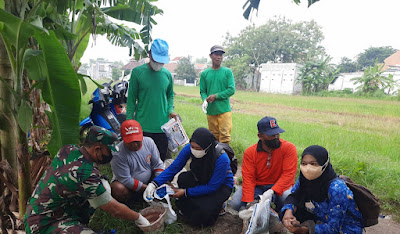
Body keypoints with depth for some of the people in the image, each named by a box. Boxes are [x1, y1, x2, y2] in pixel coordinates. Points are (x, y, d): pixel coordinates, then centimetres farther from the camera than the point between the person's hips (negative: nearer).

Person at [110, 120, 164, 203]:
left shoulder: (149, 142, -9)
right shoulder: (118, 154, -23)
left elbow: (158, 165, -1)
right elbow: (125, 180, -23)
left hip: (148, 180, 4)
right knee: (118, 189, -35)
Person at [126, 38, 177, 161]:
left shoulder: (167, 74, 6)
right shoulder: (137, 72, -3)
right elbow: (131, 98, 0)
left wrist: (170, 110, 1)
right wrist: (129, 119, -3)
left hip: (162, 125, 3)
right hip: (142, 126, -2)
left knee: (163, 156, 11)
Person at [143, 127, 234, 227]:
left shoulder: (221, 158, -35)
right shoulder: (189, 148, -23)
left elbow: (212, 187, -26)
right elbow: (174, 167, -16)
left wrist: (185, 192, -26)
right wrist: (154, 184, -28)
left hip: (222, 184, -4)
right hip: (201, 178, 5)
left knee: (204, 210, -30)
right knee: (183, 178, -26)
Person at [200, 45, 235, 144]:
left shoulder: (227, 72, 3)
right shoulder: (204, 73, 8)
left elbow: (231, 90, -5)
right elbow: (202, 91, 9)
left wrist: (216, 96, -12)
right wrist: (205, 100, -13)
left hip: (224, 110, -2)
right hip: (210, 110, 2)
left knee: (225, 135, -6)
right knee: (213, 136, 10)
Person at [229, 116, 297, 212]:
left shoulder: (289, 148, -12)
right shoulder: (250, 152, -8)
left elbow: (288, 173, -18)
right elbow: (248, 178, -13)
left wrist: (272, 191, -32)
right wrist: (249, 203, -26)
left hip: (279, 186, -1)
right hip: (257, 186, 2)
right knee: (235, 204, -19)